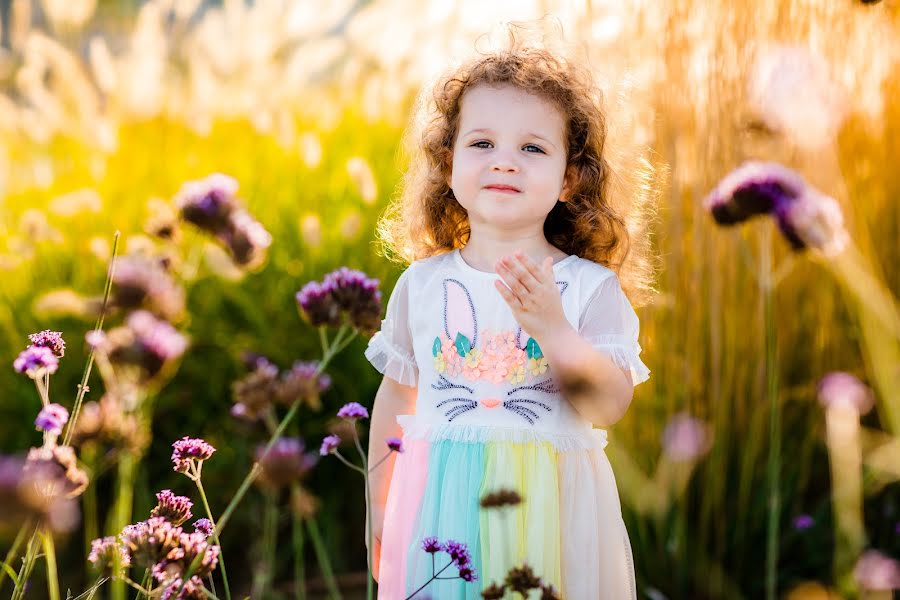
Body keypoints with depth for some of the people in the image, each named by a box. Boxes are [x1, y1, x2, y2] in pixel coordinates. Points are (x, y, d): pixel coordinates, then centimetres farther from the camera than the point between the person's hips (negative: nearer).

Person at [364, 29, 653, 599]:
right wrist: (379, 511, 13)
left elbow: (610, 407, -13)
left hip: (548, 515, -1)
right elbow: (396, 400, 11)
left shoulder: (591, 287, -4)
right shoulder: (422, 284, 2)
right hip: (443, 508, 2)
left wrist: (551, 328, -25)